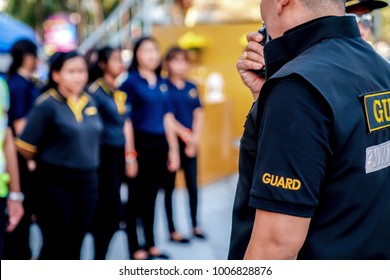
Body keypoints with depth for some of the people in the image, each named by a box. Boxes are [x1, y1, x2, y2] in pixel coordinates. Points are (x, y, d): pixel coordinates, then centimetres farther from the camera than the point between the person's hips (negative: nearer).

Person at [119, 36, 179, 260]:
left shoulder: (162, 83, 11)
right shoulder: (130, 81, -6)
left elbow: (167, 117, 14)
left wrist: (173, 148, 11)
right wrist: (129, 152, -16)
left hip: (160, 144, 6)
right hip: (140, 143, -6)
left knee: (152, 195, 14)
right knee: (136, 196, 3)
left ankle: (150, 244, 26)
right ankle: (135, 248, 13)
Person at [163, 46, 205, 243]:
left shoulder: (192, 87, 10)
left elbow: (199, 114, 7)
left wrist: (195, 138, -6)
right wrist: (185, 135, -12)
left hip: (191, 143, 5)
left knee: (192, 185, 9)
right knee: (170, 186, 4)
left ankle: (195, 226, 21)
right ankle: (172, 231, 10)